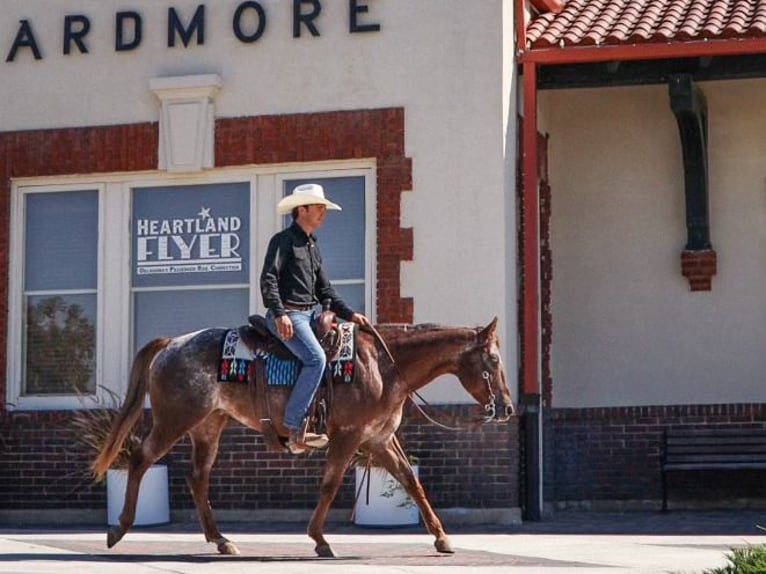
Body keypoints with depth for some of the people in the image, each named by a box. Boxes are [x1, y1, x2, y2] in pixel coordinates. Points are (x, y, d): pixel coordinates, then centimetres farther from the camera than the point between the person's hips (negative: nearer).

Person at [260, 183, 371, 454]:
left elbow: (324, 290, 23)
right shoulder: (284, 240, -5)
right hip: (287, 315, -9)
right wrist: (280, 314, -26)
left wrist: (350, 314, 12)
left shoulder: (313, 246, 21)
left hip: (308, 315, 9)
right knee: (316, 358, -27)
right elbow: (268, 280, -15)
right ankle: (295, 428, -25)